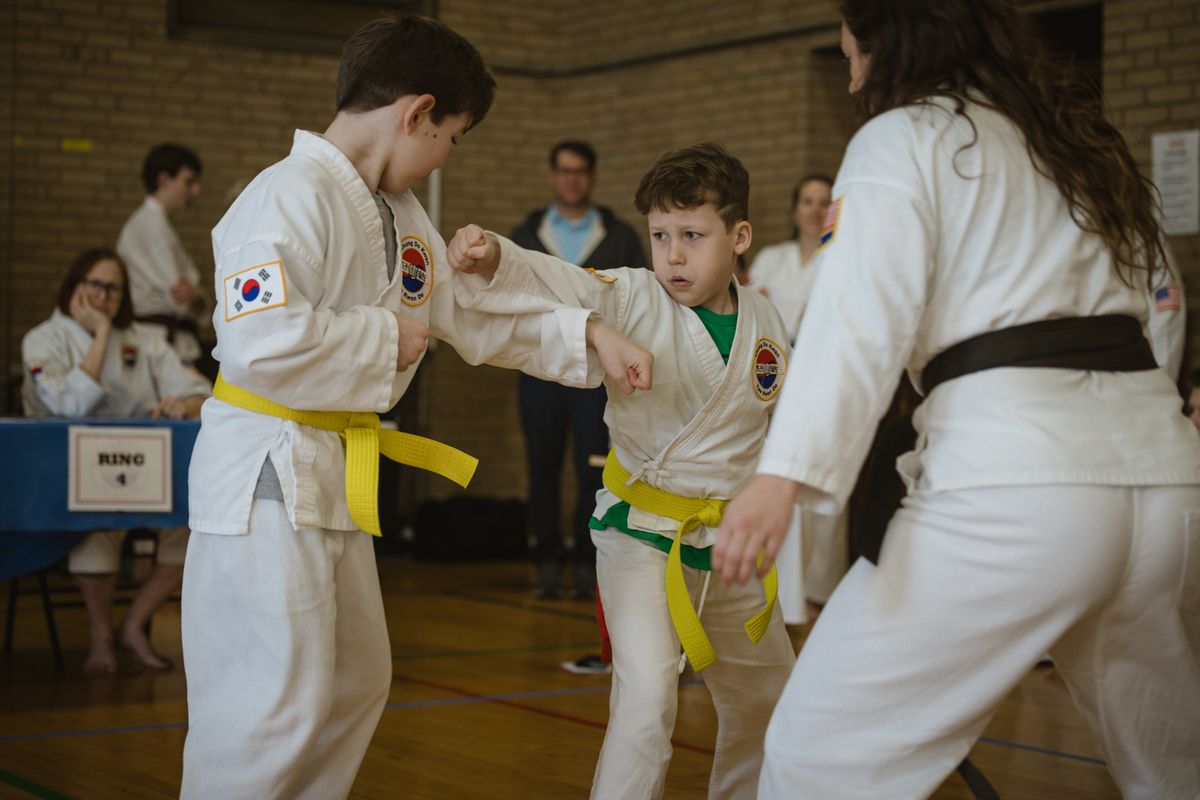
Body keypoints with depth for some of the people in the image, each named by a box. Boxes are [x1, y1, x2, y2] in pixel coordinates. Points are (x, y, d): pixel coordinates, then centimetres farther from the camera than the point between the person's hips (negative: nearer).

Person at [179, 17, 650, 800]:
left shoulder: (404, 217, 13)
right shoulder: (294, 195, -18)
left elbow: (476, 318, 22)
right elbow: (265, 340, -29)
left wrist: (588, 332, 13)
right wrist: (387, 337, -16)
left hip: (336, 472, 10)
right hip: (266, 473, -10)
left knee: (358, 681, 20)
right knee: (276, 706, -9)